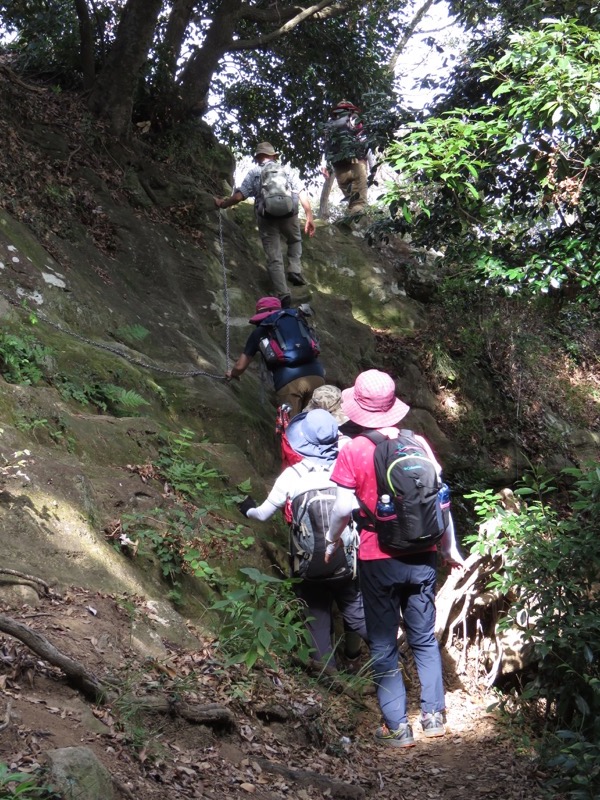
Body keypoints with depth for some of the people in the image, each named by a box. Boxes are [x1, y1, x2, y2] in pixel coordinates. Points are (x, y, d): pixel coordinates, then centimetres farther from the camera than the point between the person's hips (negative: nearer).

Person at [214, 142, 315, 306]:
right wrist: (309, 216, 0)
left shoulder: (253, 173, 9)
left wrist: (222, 204, 17)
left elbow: (239, 196, 0)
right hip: (289, 214, 1)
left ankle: (282, 295, -8)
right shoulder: (287, 170, 14)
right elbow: (302, 193, 1)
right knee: (295, 241, 32)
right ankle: (294, 270, 11)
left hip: (266, 217, -1)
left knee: (274, 257, 1)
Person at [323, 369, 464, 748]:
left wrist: (332, 541, 9)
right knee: (425, 638, 17)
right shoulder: (418, 443, -1)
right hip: (422, 557, 3)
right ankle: (434, 714, 17)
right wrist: (449, 547, 15)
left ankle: (397, 726, 10)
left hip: (378, 561, -3)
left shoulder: (353, 452, -10)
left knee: (384, 645, 8)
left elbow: (344, 508, -10)